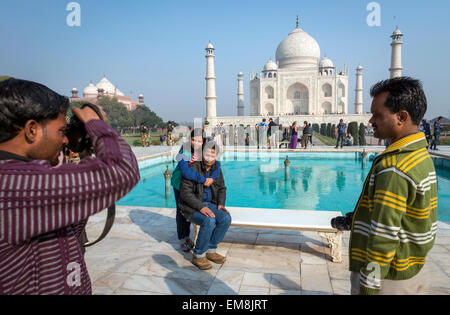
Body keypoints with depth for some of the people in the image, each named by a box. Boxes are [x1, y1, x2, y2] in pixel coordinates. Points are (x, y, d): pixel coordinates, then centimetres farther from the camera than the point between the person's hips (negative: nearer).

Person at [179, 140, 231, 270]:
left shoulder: (216, 169, 4)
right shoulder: (193, 168, -17)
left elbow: (221, 189, 14)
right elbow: (185, 192, -20)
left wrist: (221, 204, -5)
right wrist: (201, 207, -29)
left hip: (208, 204, 6)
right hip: (191, 206, -6)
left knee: (226, 218, -19)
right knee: (209, 221, -32)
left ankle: (210, 250, -2)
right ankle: (198, 256, -12)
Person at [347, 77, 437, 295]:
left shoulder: (393, 169, -27)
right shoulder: (422, 155, 4)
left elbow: (384, 238, -26)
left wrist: (368, 287, -18)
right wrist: (351, 218, 14)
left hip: (388, 279, -9)